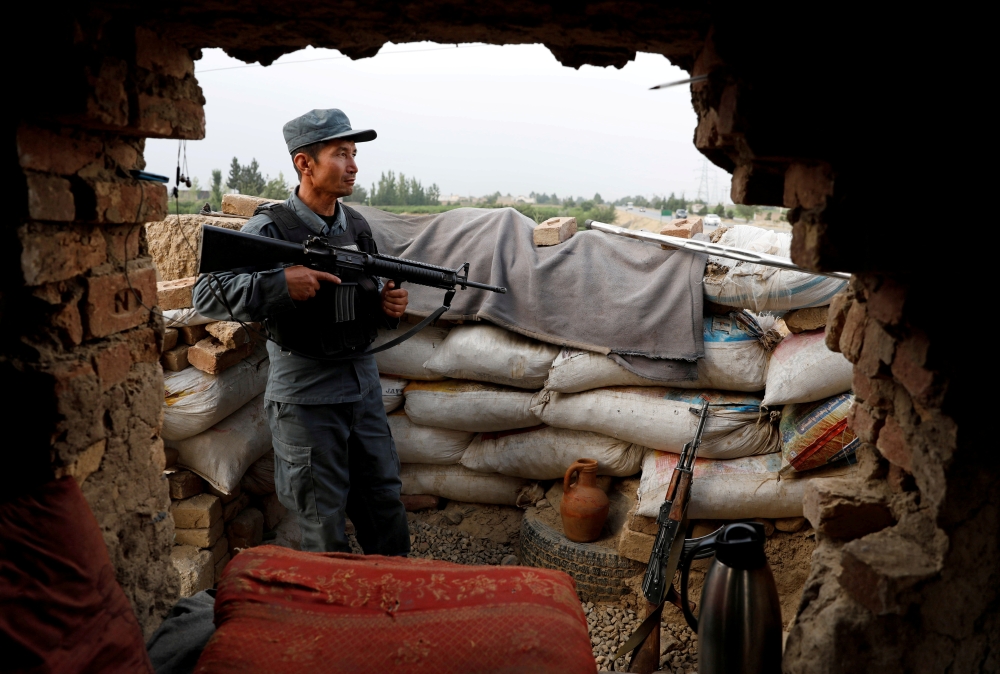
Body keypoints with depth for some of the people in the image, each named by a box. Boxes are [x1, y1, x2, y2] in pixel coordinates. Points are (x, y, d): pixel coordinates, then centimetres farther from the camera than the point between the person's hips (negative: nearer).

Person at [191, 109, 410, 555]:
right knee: (324, 522, 6)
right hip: (306, 396, -6)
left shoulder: (357, 226, 8)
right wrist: (279, 282, -29)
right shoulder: (270, 228, -11)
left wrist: (386, 305, -4)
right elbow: (207, 295, -17)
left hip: (363, 385, 6)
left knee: (384, 499, 16)